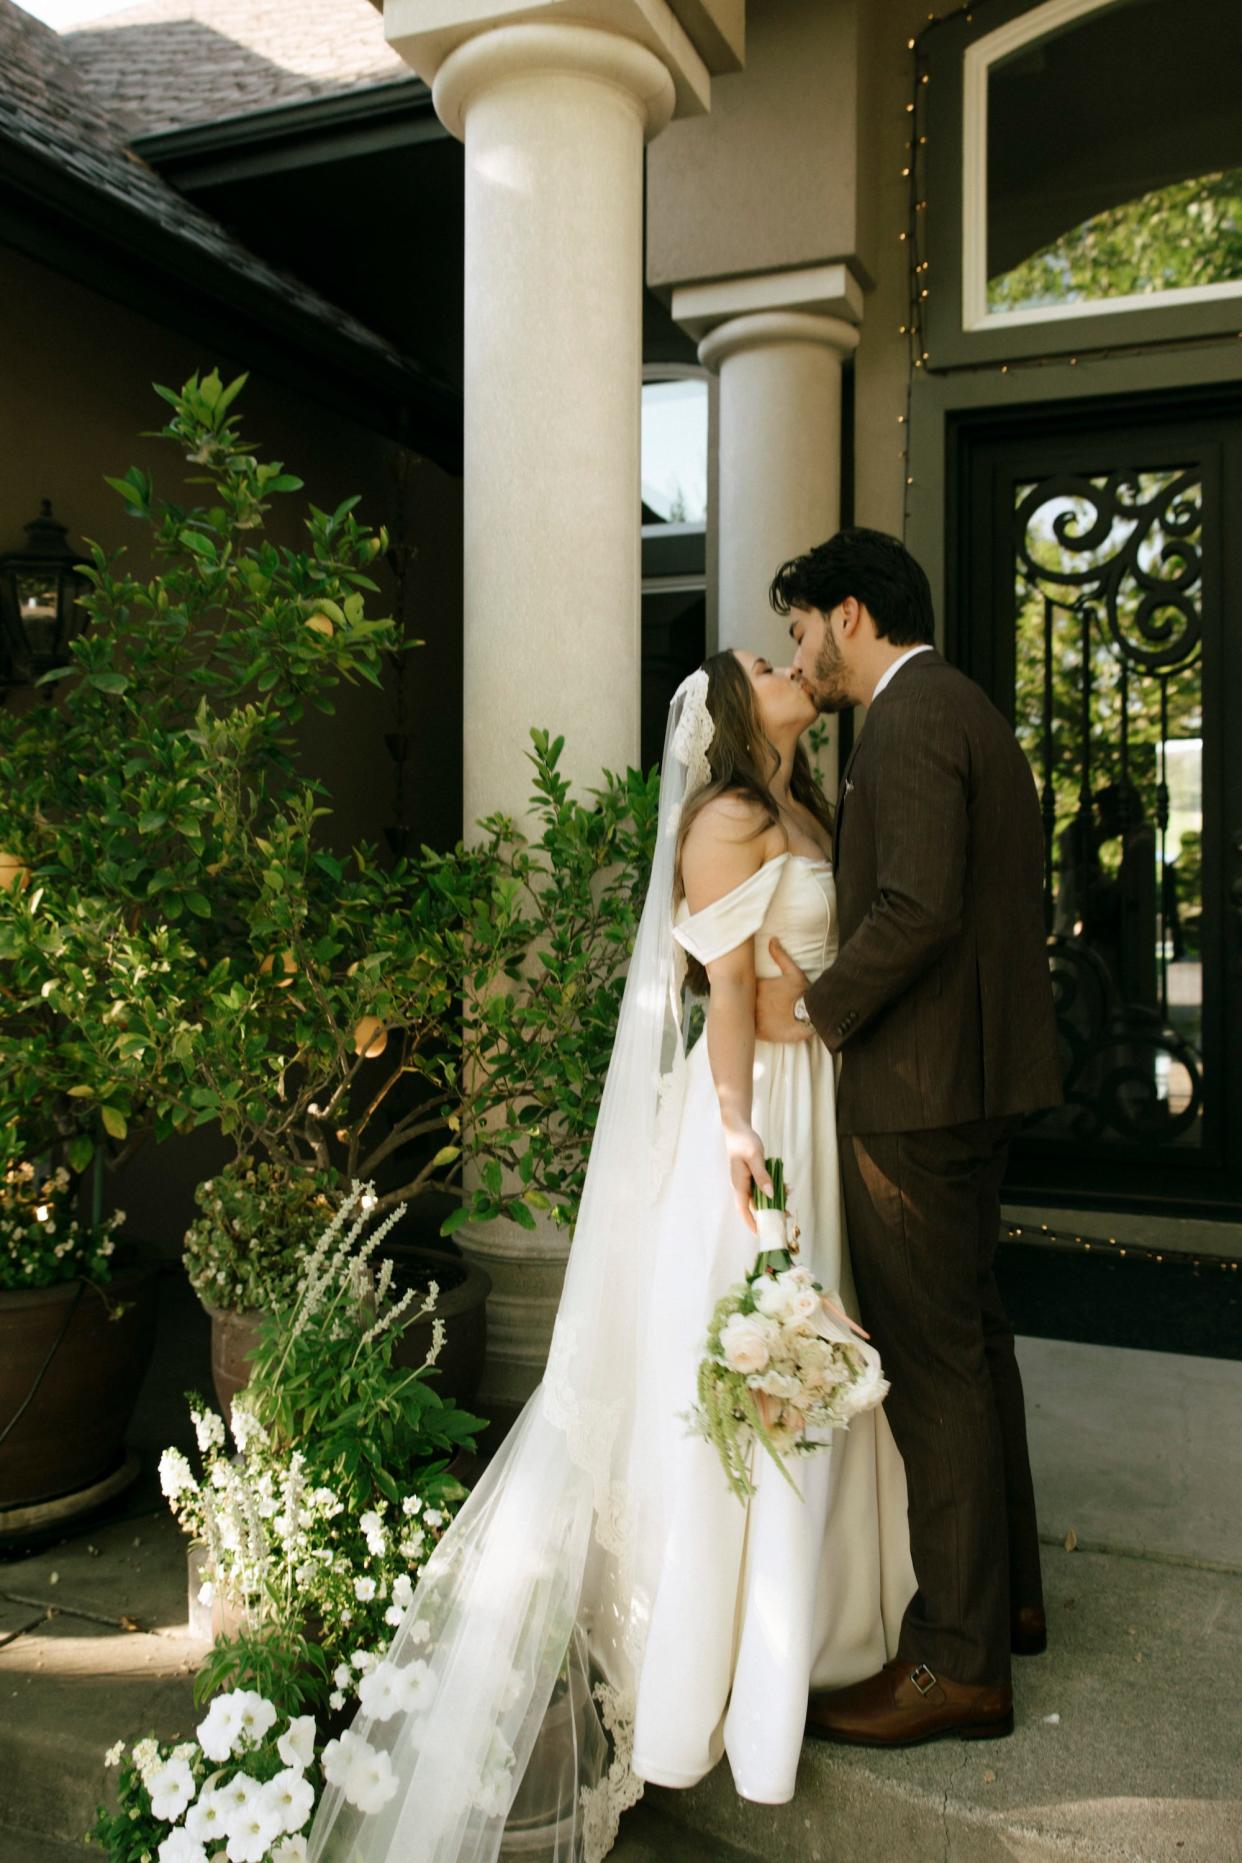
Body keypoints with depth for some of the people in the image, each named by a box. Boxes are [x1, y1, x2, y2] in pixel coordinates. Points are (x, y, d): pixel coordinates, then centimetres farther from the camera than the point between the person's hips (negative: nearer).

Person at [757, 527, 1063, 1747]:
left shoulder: (908, 722, -14)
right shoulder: (970, 711, 18)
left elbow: (915, 910, -26)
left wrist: (814, 1013, -13)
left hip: (916, 1089, -11)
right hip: (983, 1073, 11)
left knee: (930, 1359, -3)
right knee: (969, 1331, 19)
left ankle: (958, 1659, 10)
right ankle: (1005, 1589, 34)